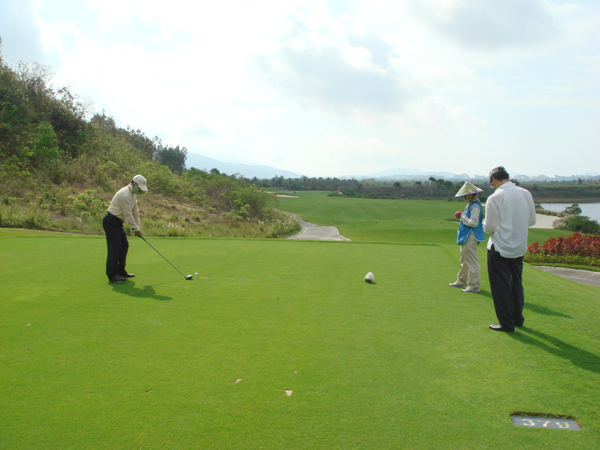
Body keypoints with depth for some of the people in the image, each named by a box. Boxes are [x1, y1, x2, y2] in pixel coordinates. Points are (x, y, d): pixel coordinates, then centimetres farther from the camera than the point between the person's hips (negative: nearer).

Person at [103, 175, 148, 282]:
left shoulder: (133, 194, 9)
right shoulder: (125, 195, -24)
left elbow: (135, 210, 11)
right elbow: (128, 215, -22)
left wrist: (137, 226, 6)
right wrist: (136, 229, -14)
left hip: (117, 223, 10)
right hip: (111, 222, -10)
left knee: (124, 245, 10)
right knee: (115, 247, -12)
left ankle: (120, 271, 17)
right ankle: (112, 274, -9)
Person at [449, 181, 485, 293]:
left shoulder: (475, 206, -19)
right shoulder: (470, 204, 13)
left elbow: (473, 223, -24)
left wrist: (462, 216, -17)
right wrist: (461, 215, 6)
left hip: (471, 238, -11)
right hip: (466, 237, 11)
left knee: (472, 262, -5)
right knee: (464, 261, 20)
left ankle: (474, 286, 0)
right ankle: (461, 281, 31)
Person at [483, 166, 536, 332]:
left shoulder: (495, 198, -17)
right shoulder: (526, 194, -2)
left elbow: (489, 227, -16)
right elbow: (532, 220, 6)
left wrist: (485, 225, 6)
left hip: (500, 248, -6)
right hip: (520, 247, 6)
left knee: (501, 286, 4)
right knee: (516, 283, 20)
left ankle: (506, 323, 9)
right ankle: (517, 318, 30)